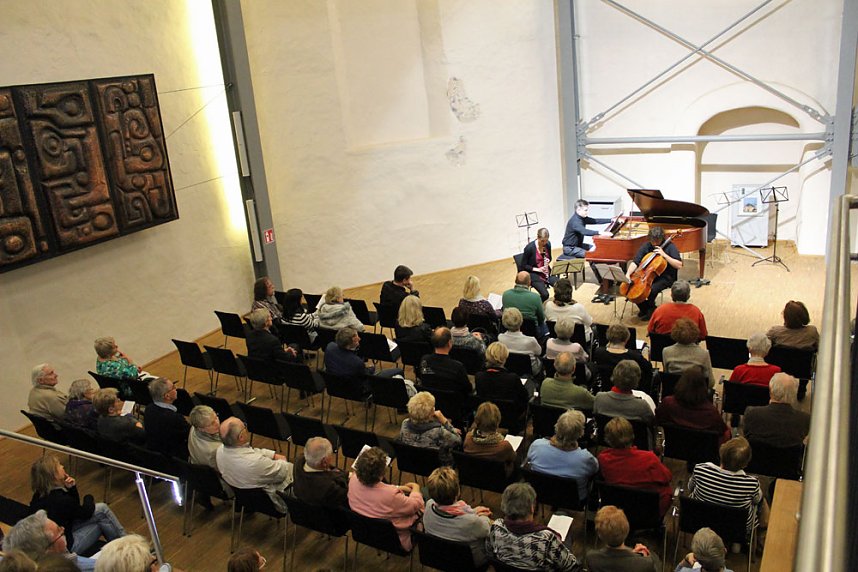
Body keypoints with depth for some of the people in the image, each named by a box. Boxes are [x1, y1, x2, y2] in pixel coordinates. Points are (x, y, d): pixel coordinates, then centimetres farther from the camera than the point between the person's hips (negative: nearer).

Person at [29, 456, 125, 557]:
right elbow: (85, 513, -10)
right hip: (66, 546, -8)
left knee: (101, 508, 8)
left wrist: (72, 488, -8)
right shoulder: (60, 500, -29)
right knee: (101, 510, -6)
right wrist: (89, 498, 9)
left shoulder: (41, 493, -2)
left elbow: (75, 506, 8)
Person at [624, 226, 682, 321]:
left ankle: (651, 310, -4)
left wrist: (664, 255, -24)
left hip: (665, 277, -5)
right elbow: (635, 262, -1)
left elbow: (679, 265, -18)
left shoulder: (670, 247, -10)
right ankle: (644, 309, 6)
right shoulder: (647, 246, 1)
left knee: (652, 289, -34)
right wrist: (628, 274, -18)